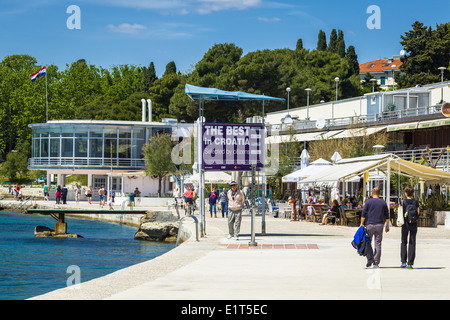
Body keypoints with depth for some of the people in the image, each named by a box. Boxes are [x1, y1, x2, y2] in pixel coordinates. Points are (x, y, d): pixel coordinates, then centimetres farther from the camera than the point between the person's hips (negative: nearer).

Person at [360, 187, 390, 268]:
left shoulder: (368, 202, -1)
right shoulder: (383, 202, 8)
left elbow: (363, 214, -6)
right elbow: (387, 216, 10)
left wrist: (362, 224, -1)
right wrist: (387, 226, 16)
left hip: (370, 225, -2)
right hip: (379, 225, 2)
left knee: (368, 242, 9)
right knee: (378, 244, 4)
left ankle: (370, 258, -7)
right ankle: (376, 263, 2)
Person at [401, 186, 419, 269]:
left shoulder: (403, 202, -7)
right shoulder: (416, 202, -2)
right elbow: (418, 213, 0)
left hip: (405, 224, -1)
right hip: (414, 225, 1)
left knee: (404, 242, 13)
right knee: (412, 243, 3)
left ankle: (403, 261, 6)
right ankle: (410, 263, -1)